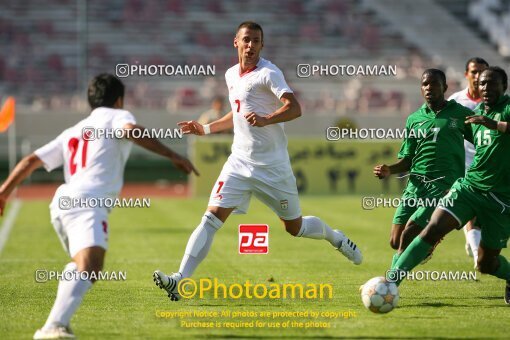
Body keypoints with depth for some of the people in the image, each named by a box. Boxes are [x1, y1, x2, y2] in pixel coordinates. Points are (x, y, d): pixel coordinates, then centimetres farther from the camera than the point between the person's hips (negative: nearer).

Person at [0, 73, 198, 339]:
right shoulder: (116, 116, 13)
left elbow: (31, 160, 28)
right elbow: (132, 131, -11)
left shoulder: (72, 132, 30)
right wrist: (173, 156, -12)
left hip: (62, 203, 8)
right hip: (88, 203, -8)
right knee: (89, 269, -27)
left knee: (80, 266, 32)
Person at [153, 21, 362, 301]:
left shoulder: (268, 73, -11)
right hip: (240, 162, 5)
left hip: (273, 167, -5)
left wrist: (265, 120, -41)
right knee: (211, 218, -12)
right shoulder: (231, 75, 11)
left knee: (295, 227, 9)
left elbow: (294, 108, -25)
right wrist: (206, 129, 22)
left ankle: (336, 237, 40)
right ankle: (179, 281, -19)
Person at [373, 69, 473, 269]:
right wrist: (389, 170, -2)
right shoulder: (414, 119, 14)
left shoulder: (460, 114, 4)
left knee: (408, 236, -16)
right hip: (416, 183, 5)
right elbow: (407, 160, 15)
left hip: (445, 185, -5)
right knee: (396, 242, -1)